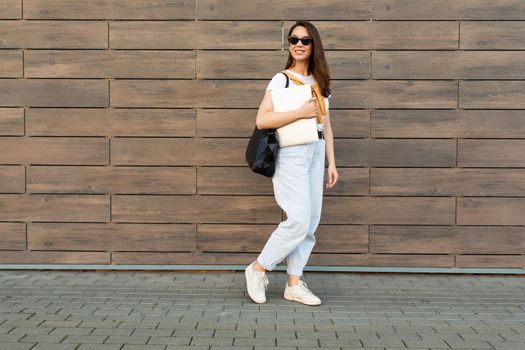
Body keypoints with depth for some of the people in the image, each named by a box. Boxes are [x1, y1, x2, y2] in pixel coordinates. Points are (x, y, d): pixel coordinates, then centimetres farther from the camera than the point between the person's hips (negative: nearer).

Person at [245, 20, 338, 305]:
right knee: (299, 220, -12)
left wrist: (331, 163, 12)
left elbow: (326, 125, 16)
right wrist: (301, 112, -19)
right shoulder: (281, 79, -5)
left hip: (316, 152, 7)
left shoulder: (320, 82, 14)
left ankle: (294, 284, 14)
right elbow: (262, 120, -16)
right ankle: (258, 269, 6)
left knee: (311, 222, 5)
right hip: (291, 153, -7)